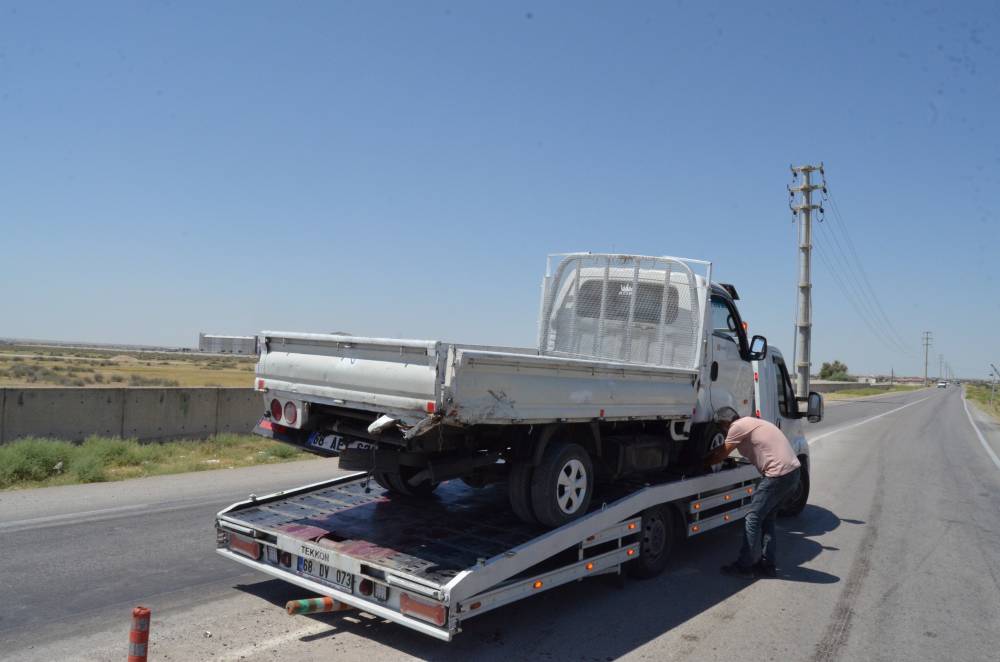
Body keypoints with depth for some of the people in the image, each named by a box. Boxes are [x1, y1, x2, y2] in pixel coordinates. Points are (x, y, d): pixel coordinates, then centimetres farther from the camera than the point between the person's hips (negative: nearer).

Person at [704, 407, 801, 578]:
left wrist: (702, 462, 14)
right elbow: (723, 449, 28)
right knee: (767, 518, 18)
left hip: (778, 474, -10)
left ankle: (745, 566, 6)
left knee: (753, 519, -1)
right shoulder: (748, 423, 20)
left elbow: (721, 455, 0)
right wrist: (709, 455, 32)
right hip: (792, 470, 10)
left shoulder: (737, 427, -8)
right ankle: (767, 564, 23)